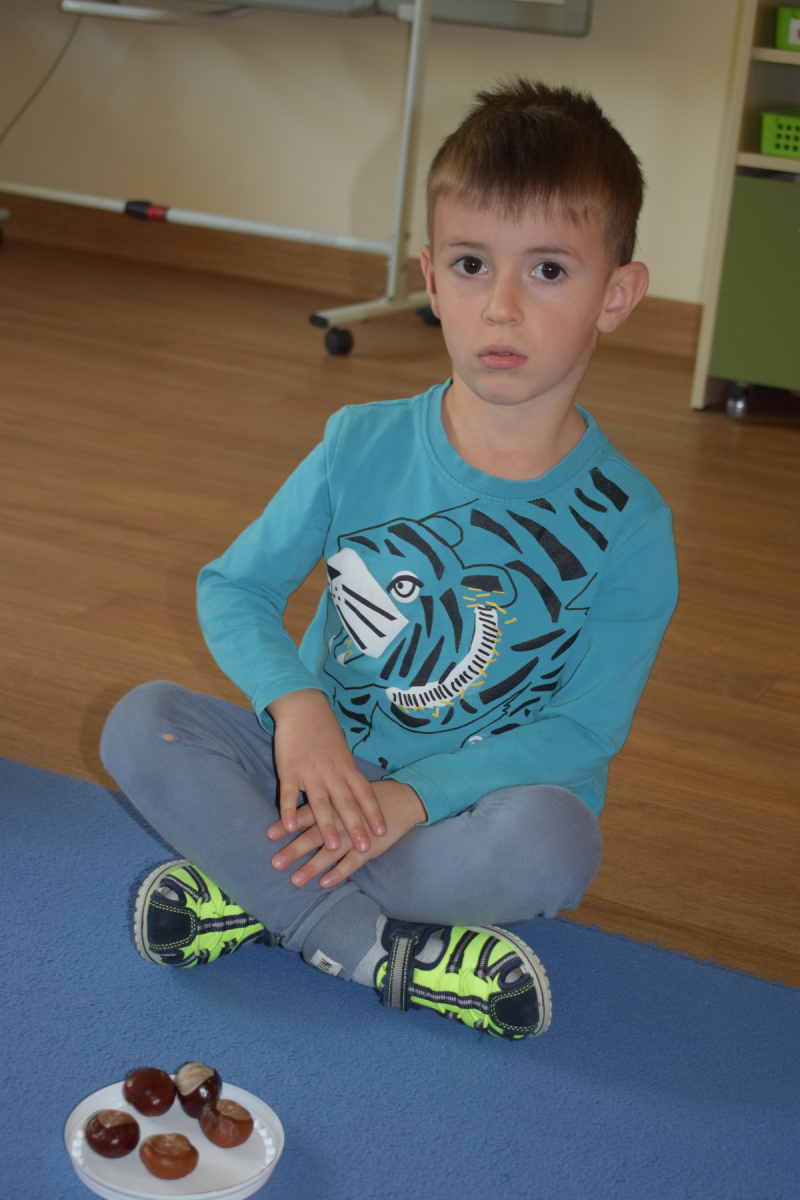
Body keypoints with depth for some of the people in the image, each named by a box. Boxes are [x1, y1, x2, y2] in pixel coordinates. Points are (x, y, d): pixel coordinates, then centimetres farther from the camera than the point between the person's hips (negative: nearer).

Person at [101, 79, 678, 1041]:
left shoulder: (628, 525, -10)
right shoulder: (362, 446, -4)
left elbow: (582, 731, -12)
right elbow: (231, 586, 2)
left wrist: (413, 795, -24)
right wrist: (297, 704, -19)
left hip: (469, 803, -2)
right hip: (321, 774, 2)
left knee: (553, 841, -35)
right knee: (142, 725, -21)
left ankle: (260, 895, -23)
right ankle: (373, 949, -26)